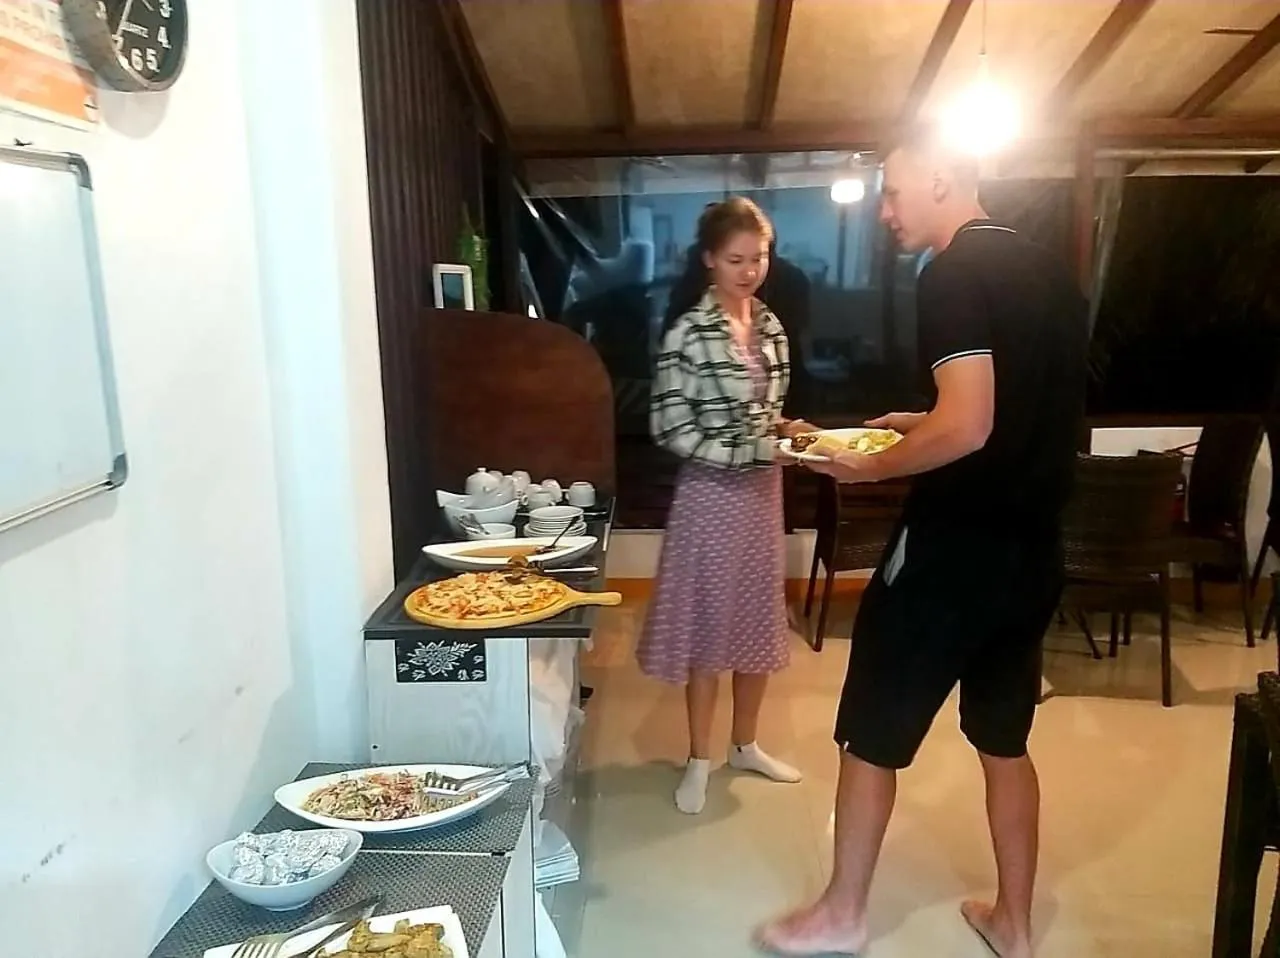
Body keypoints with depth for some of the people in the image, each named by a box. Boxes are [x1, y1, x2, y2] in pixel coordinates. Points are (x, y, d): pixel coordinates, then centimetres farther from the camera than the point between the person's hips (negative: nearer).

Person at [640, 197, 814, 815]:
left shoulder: (770, 326, 6)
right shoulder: (688, 335, -15)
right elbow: (671, 430, -18)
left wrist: (786, 431, -5)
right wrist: (758, 449, -22)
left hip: (763, 490, 7)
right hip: (711, 494, -7)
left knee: (759, 619, 15)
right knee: (707, 623, 5)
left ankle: (746, 745, 34)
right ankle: (699, 759, 23)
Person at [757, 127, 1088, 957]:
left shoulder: (954, 275, -15)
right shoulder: (1048, 272, 11)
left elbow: (967, 428, -25)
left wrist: (870, 467, -10)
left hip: (955, 546, -8)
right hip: (1034, 548, 8)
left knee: (872, 735, 9)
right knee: (1005, 740, 20)